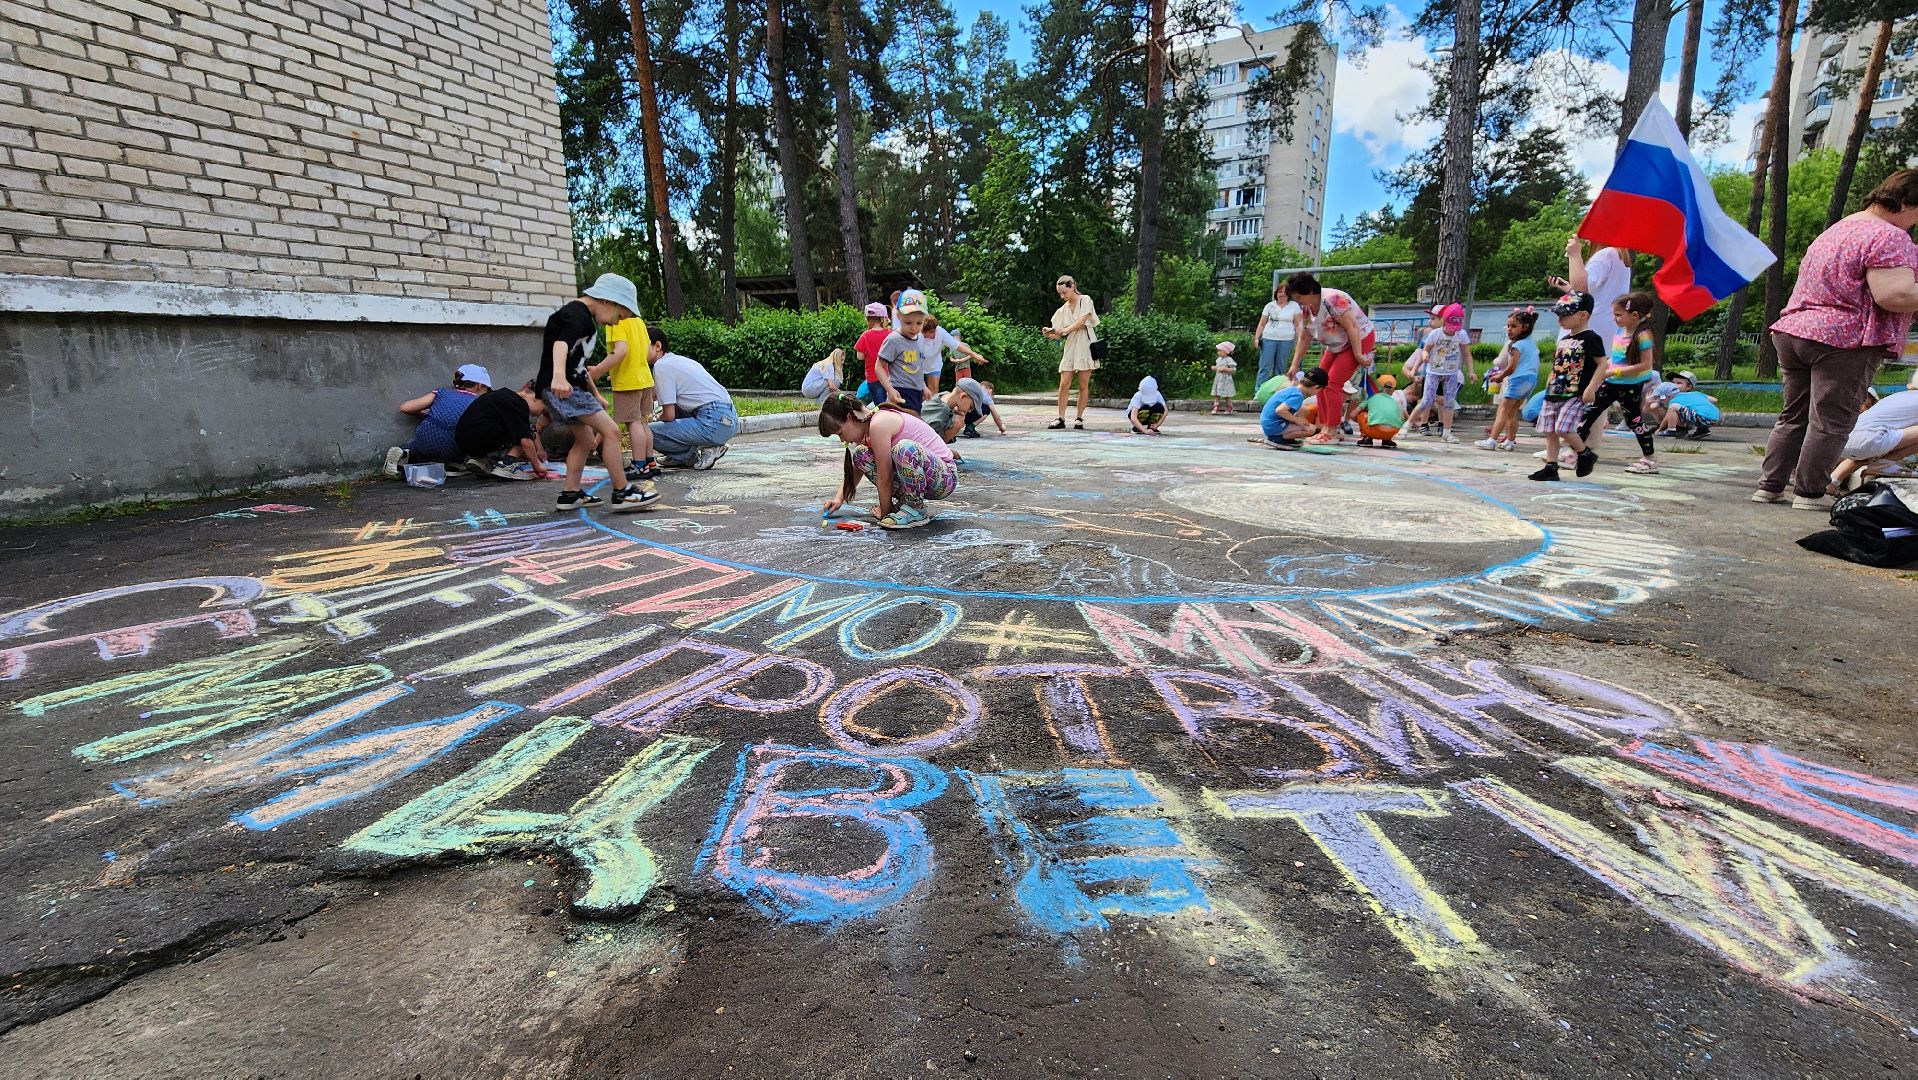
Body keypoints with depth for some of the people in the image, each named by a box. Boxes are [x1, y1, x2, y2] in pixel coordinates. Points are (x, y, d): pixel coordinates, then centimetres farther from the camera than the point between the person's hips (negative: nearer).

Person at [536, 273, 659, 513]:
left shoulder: (585, 318, 20)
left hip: (570, 387, 11)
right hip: (559, 387, -11)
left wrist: (595, 394, 38)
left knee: (586, 440, 18)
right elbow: (561, 343, -34)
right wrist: (558, 375, -53)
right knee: (610, 431, -15)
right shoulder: (576, 315, -14)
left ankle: (569, 495, 22)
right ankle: (622, 493, -12)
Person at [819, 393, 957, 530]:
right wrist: (839, 499, 9)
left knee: (904, 448, -39)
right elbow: (855, 469, 19)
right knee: (860, 455, 3)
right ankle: (905, 501, 6)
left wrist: (885, 513, -8)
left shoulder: (878, 424, -22)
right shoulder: (867, 426, 7)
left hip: (946, 476, -9)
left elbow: (884, 478, -18)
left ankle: (916, 510, -17)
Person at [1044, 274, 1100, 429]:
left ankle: (1079, 417, 6)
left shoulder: (1085, 300, 1)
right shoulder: (1063, 309, 14)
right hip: (1069, 347, 4)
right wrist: (1049, 333, -13)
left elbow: (1081, 322, -13)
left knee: (1083, 385, -1)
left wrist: (1064, 330, -25)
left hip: (1085, 346, -4)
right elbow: (1059, 335, 8)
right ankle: (1061, 418, -4)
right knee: (1064, 384, -7)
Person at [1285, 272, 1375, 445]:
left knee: (1333, 382, -16)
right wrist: (1294, 366, 2)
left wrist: (1358, 355, -27)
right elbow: (1304, 338, 4)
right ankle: (1325, 428, 8)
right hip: (1338, 345, 9)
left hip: (1360, 339, -9)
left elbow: (1352, 327, -27)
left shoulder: (1332, 299, -27)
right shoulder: (1306, 308, 0)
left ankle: (1331, 432, -12)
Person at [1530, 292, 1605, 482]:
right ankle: (1551, 467, 10)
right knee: (1549, 431, 5)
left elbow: (1602, 363, -10)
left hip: (1575, 394, -8)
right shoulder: (1564, 339, 16)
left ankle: (1586, 454, 6)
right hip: (1554, 393, 8)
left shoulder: (1590, 338, -8)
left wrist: (1591, 388, -17)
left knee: (1563, 429, -18)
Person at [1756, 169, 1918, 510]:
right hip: (1843, 341, -8)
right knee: (1831, 421, -2)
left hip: (1793, 331, 8)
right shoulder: (1888, 237, -11)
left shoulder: (1835, 230, 19)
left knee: (1793, 415, 12)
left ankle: (1769, 486, 10)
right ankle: (1809, 493, 2)